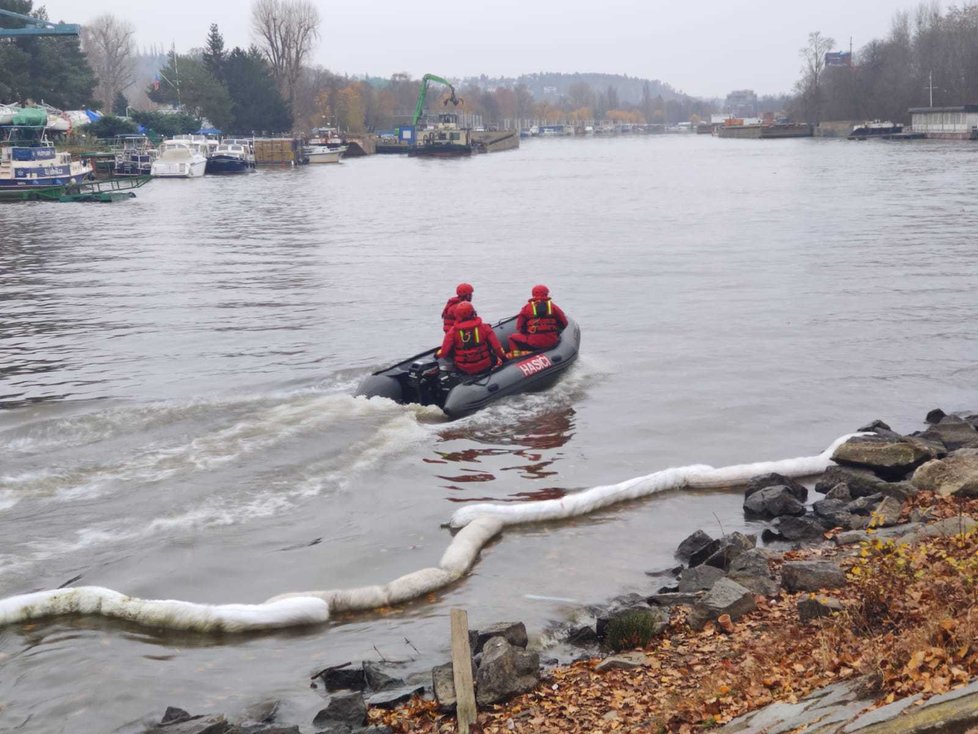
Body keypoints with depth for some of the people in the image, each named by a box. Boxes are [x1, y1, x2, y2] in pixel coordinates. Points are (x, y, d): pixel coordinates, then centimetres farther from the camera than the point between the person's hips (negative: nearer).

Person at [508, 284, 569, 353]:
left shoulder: (527, 308, 1)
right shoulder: (553, 307, 5)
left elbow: (519, 327, 3)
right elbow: (564, 324, 8)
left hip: (533, 343, -2)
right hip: (552, 343, 2)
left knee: (513, 338, 22)